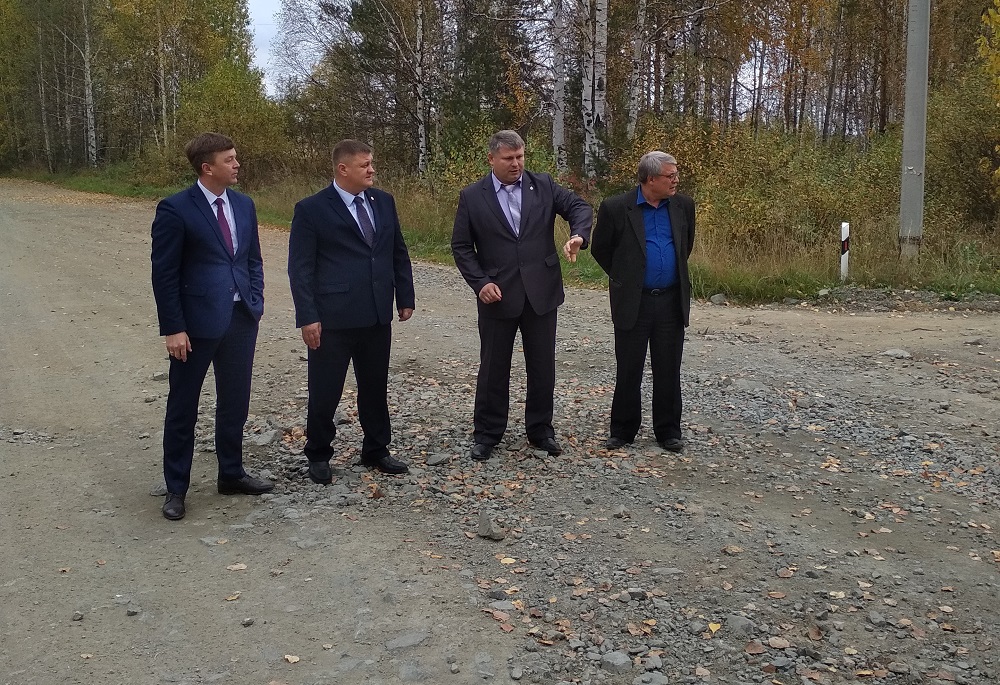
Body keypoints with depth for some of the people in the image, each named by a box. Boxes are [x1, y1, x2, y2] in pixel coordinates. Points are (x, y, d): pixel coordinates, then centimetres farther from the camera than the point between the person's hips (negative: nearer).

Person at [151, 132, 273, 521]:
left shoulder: (243, 205, 8)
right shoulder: (176, 209, -11)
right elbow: (164, 273, -10)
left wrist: (255, 302, 5)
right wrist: (173, 329, -13)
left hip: (241, 318, 6)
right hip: (197, 322, -6)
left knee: (235, 402, 15)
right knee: (183, 407, 6)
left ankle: (231, 475, 30)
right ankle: (176, 488, 18)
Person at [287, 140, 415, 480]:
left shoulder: (384, 201, 8)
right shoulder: (311, 209, -7)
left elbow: (399, 253, 14)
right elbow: (300, 268, -8)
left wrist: (405, 297, 10)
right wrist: (307, 316, -13)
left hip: (378, 315, 5)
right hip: (333, 318, -5)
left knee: (375, 387, 14)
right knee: (325, 391, 5)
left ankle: (376, 450, 30)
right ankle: (318, 456, 23)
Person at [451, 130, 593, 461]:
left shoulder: (543, 185, 2)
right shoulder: (472, 196, -2)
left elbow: (580, 206, 0)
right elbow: (461, 246, 0)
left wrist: (578, 236, -22)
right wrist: (480, 282, -12)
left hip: (541, 292, 2)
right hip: (498, 295, -2)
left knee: (542, 366, 10)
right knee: (493, 368, 7)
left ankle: (540, 430, 25)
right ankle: (486, 433, 21)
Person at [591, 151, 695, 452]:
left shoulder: (683, 206, 3)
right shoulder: (616, 208, -9)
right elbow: (600, 249, 4)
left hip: (671, 301, 3)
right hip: (633, 302, -3)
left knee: (668, 370, 9)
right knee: (628, 371, 6)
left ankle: (669, 430, 21)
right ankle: (623, 430, 19)